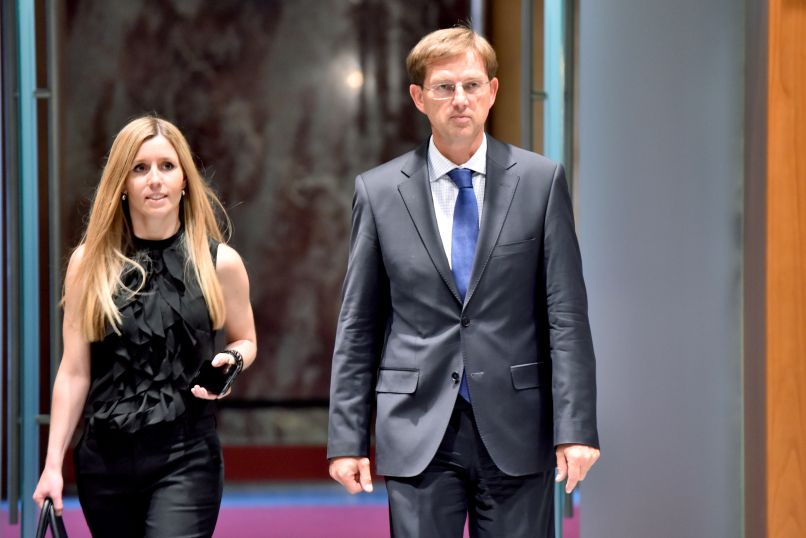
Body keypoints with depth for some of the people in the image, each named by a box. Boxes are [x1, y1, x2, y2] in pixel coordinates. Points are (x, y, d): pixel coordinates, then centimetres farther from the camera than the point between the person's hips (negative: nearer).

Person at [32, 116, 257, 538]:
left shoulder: (220, 263, 1)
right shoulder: (88, 263, 2)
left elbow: (244, 340, 16)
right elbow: (74, 371, 3)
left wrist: (230, 360, -8)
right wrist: (53, 463, 0)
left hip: (186, 458, -2)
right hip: (104, 456, 2)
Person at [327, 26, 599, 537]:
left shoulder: (540, 180, 2)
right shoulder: (379, 191, 4)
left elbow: (567, 315, 0)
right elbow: (358, 327, 7)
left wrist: (576, 428, -8)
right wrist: (346, 439, 2)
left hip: (515, 432, 0)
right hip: (419, 433, 0)